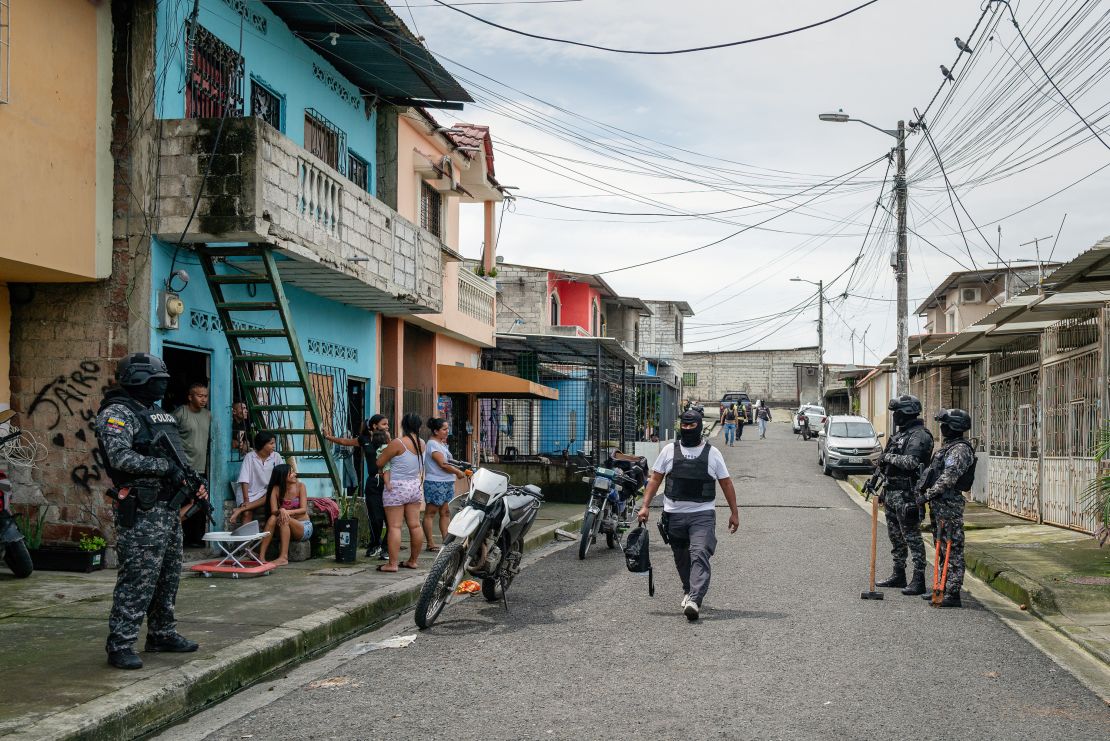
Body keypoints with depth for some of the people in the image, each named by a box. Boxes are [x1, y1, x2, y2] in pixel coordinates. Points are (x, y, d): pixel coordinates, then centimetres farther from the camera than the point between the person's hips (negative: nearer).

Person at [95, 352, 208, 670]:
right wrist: (166, 466, -20)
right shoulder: (117, 413, -8)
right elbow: (120, 458, -22)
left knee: (168, 575, 15)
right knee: (138, 578, -10)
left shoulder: (159, 414, 20)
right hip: (141, 512, -9)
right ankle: (120, 645, -6)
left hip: (169, 507, 9)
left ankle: (162, 634, 27)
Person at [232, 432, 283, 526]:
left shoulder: (276, 456, -1)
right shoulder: (250, 457, -10)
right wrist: (246, 500, -22)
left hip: (266, 493, 2)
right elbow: (244, 480, -15)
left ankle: (240, 510, -31)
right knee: (247, 513, -29)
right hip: (249, 493, -2)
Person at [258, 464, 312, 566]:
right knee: (273, 518, -27)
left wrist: (288, 512, -31)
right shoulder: (276, 489, -2)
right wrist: (281, 511, -34)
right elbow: (273, 511, -10)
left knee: (285, 519, -31)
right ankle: (261, 556, -35)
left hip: (304, 527, -2)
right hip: (287, 528, 2)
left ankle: (283, 557, -39)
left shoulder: (300, 486, -6)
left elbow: (304, 509, -13)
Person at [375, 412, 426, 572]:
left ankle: (392, 563, -7)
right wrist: (389, 442, 20)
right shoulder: (421, 443, 3)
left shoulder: (398, 443, -15)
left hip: (396, 487, -6)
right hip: (415, 486, 6)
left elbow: (379, 463, -9)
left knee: (394, 526, -5)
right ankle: (412, 561, 18)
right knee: (415, 525, 9)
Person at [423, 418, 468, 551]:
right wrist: (458, 472, -9)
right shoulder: (432, 444, -13)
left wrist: (460, 470, 7)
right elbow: (443, 464, -19)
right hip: (435, 483, -10)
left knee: (445, 513, 8)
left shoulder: (441, 444, 17)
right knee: (430, 513, -3)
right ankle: (430, 543, -2)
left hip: (447, 483, 10)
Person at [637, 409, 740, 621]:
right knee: (681, 558, 14)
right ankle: (689, 591, 35)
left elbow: (726, 483, 10)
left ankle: (694, 601, -28)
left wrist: (734, 513, 9)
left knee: (700, 555, -18)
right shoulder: (669, 451, 7)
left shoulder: (712, 453, 5)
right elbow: (655, 479, 8)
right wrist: (645, 506, -1)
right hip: (674, 514, 3)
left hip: (703, 515, -2)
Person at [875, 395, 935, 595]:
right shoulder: (900, 433, 17)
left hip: (906, 494, -10)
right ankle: (898, 575, 26)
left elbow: (911, 462, -27)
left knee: (912, 536, -7)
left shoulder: (919, 435, -14)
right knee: (895, 535, 16)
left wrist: (889, 457, -17)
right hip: (891, 491, 10)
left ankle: (919, 580, -5)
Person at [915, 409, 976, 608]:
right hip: (940, 504, 11)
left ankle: (953, 593, -7)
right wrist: (928, 497, 22)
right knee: (942, 547, 16)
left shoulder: (960, 449, -15)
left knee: (953, 550, -8)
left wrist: (927, 495, -23)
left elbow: (948, 478, -23)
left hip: (950, 505, -11)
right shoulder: (948, 446, 18)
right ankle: (943, 587, 24)